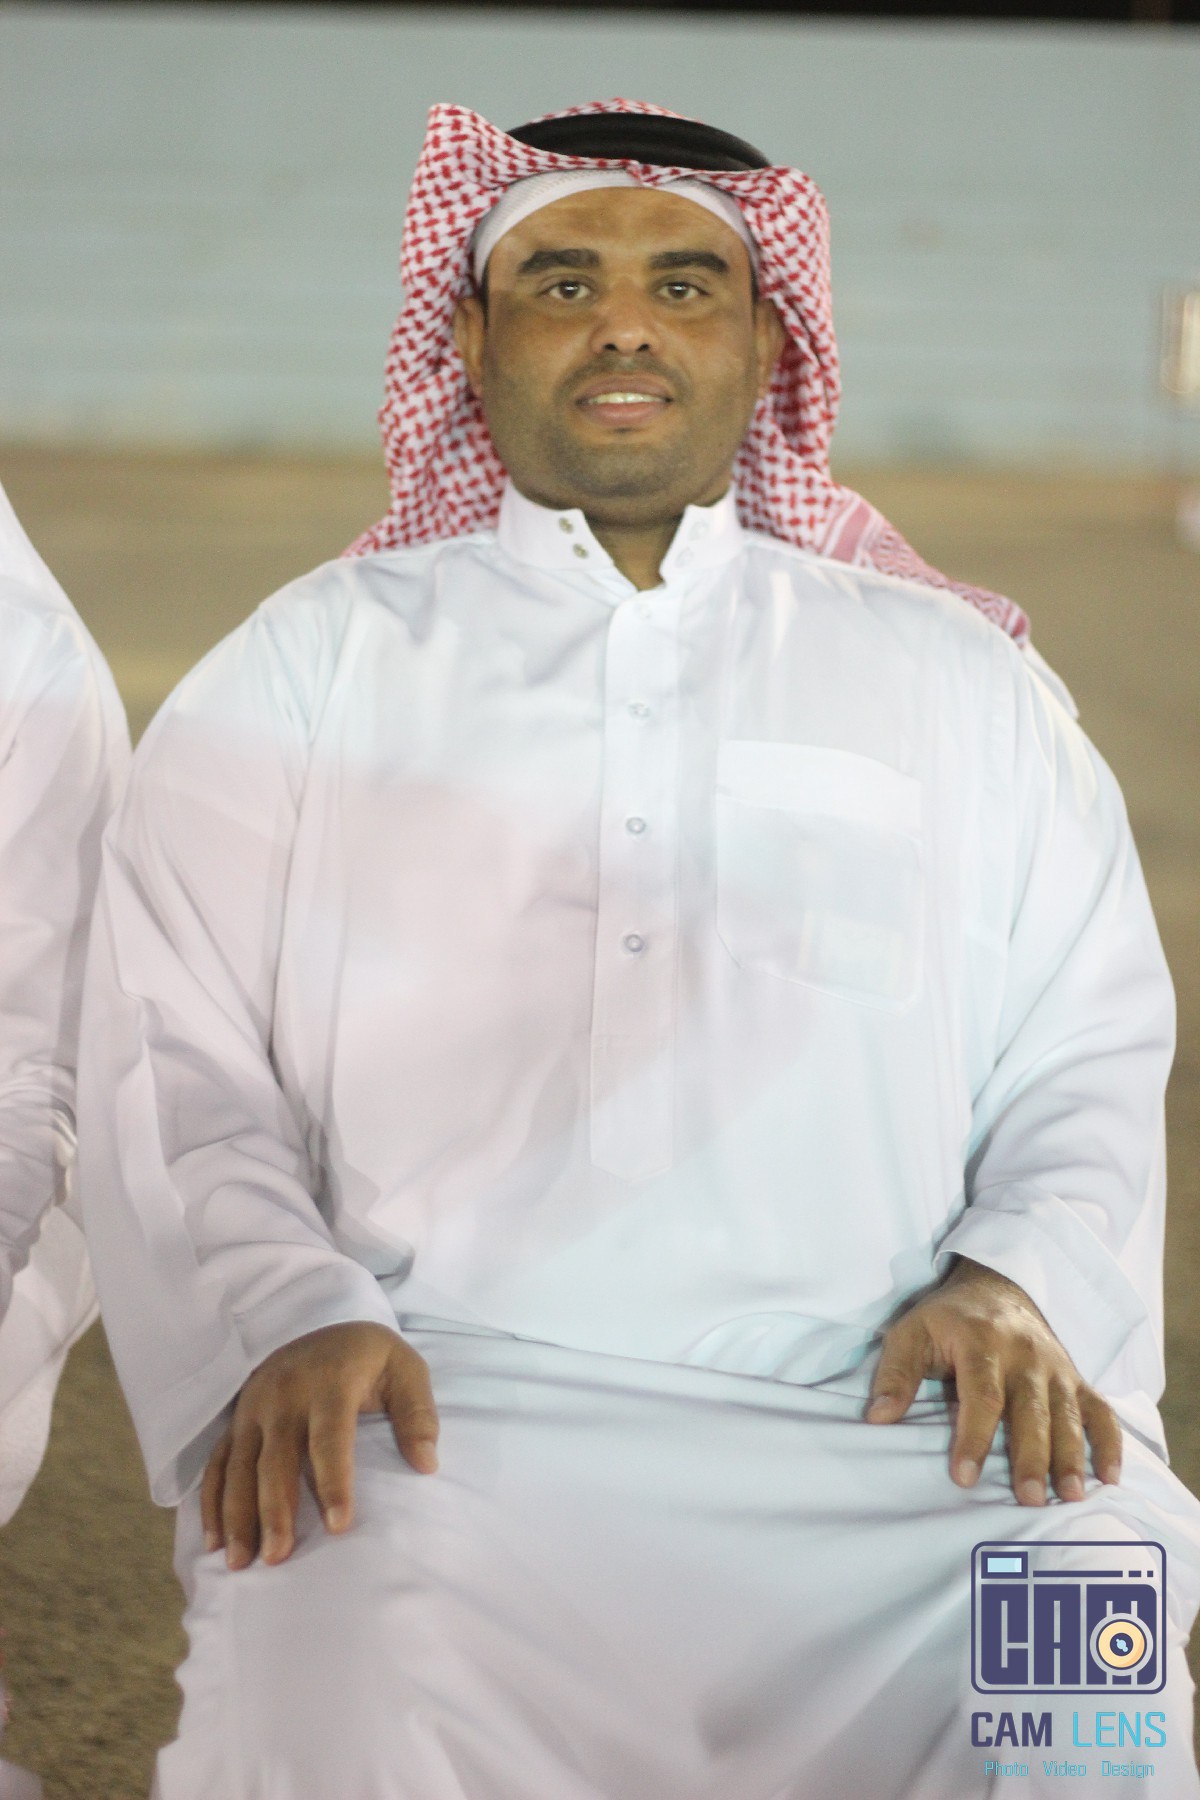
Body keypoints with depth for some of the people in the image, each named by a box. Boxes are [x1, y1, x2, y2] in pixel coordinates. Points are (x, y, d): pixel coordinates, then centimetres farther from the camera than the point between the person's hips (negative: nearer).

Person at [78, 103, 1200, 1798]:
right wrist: (286, 1319, -13)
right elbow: (180, 1073, 8)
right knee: (361, 1662, -36)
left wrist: (1024, 1282, -5)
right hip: (451, 1409, -1)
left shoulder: (954, 677, 22)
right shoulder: (309, 669, 18)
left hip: (883, 1433, 2)